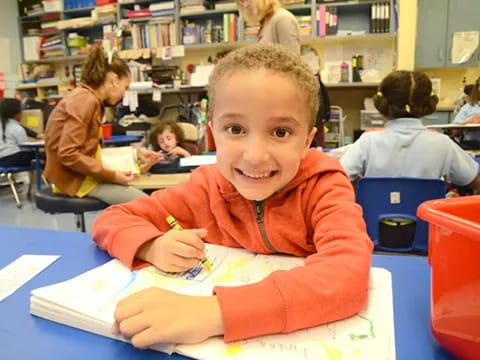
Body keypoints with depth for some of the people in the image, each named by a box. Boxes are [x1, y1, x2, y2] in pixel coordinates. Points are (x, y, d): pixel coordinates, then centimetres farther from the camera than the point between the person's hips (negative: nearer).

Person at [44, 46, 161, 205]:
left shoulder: (90, 100, 12)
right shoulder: (86, 101, -17)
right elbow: (67, 154, -23)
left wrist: (134, 153, 11)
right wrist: (112, 176, -21)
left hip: (83, 173, 10)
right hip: (75, 178, -10)